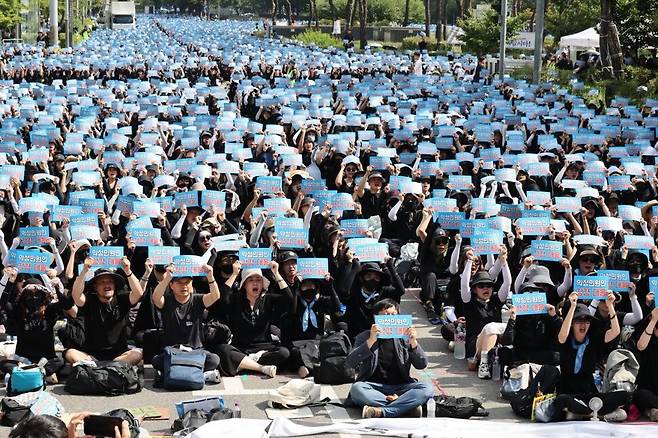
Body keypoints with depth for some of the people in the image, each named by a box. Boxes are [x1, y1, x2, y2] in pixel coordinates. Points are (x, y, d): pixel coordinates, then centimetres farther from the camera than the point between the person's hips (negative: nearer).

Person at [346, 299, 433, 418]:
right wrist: (371, 341, -23)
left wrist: (413, 343, -16)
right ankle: (407, 406, -30)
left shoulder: (403, 337, 10)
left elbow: (422, 365, 3)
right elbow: (350, 363, -11)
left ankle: (381, 411, -34)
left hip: (399, 387, 1)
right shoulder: (365, 337, 5)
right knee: (356, 388, -34)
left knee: (427, 388, -25)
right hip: (373, 386, -1)